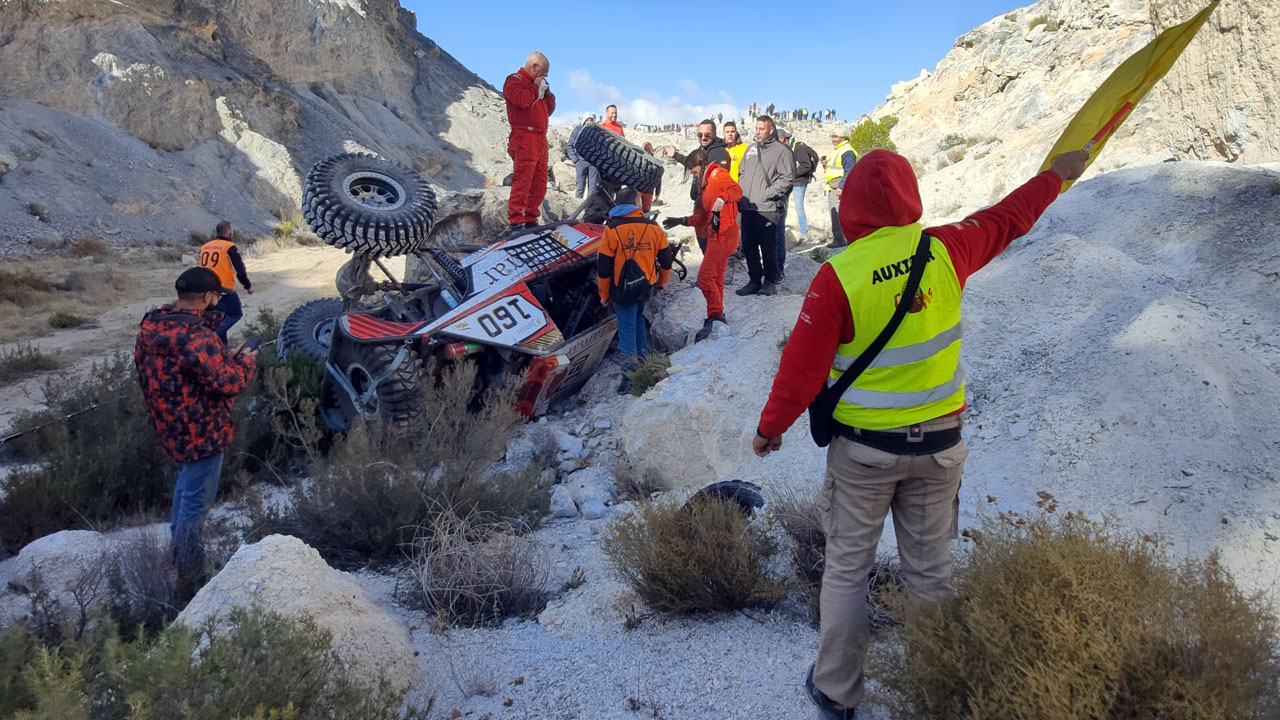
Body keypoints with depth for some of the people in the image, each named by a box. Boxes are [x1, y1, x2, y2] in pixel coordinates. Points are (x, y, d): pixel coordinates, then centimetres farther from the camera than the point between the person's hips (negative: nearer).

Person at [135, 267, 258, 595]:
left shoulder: (150, 328, 1)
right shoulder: (197, 337, -28)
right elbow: (227, 383, -28)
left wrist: (227, 356, 6)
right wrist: (245, 360, -10)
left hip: (169, 427, 10)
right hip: (201, 433, -9)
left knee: (186, 484, 29)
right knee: (195, 501, 2)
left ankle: (178, 550, 45)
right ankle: (188, 577, 12)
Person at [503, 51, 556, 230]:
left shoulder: (536, 84, 27)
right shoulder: (514, 80, 1)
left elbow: (549, 110, 27)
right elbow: (522, 100, -19)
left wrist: (547, 92, 13)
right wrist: (536, 88, -4)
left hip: (540, 140, 9)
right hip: (524, 137, -9)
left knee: (539, 185, 9)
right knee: (522, 182, -14)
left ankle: (530, 219, 16)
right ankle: (516, 223, -15)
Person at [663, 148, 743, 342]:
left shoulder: (718, 175, -7)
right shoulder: (706, 184, 23)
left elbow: (736, 190, -27)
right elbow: (703, 218, 26)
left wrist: (722, 199, -44)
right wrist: (682, 221, 22)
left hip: (724, 234, -11)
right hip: (716, 235, 11)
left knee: (705, 276, -15)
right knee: (715, 279, 14)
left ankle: (715, 315, -11)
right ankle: (718, 318, 21)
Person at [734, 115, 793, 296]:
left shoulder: (781, 150, -3)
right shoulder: (751, 149, 17)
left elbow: (787, 178, -7)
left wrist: (769, 192, -14)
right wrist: (741, 195, 10)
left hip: (767, 208, -6)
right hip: (747, 207, 6)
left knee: (768, 246, -2)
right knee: (749, 246, 8)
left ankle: (770, 281, 11)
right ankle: (755, 280, 18)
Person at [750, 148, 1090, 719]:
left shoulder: (838, 275, -19)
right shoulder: (945, 251, -8)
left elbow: (802, 368, -15)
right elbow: (1006, 220, 12)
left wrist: (769, 428, 1)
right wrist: (1057, 175, 31)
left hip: (863, 447, -3)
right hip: (938, 443, 4)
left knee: (847, 569, 12)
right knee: (930, 569, 18)